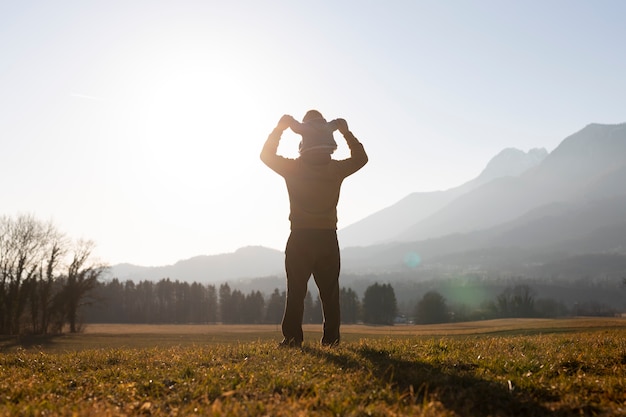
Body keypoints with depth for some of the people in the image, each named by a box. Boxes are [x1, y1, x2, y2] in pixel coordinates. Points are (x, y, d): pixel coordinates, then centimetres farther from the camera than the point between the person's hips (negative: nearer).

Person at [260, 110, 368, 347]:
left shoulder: (293, 168, -4)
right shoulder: (336, 169, -1)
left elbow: (266, 155, 10)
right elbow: (361, 158, 17)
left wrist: (280, 128, 12)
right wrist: (346, 132, 19)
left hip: (300, 239, -1)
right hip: (328, 239, 1)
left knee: (295, 292, 1)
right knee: (329, 292, 7)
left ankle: (292, 337, -3)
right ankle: (331, 337, 5)